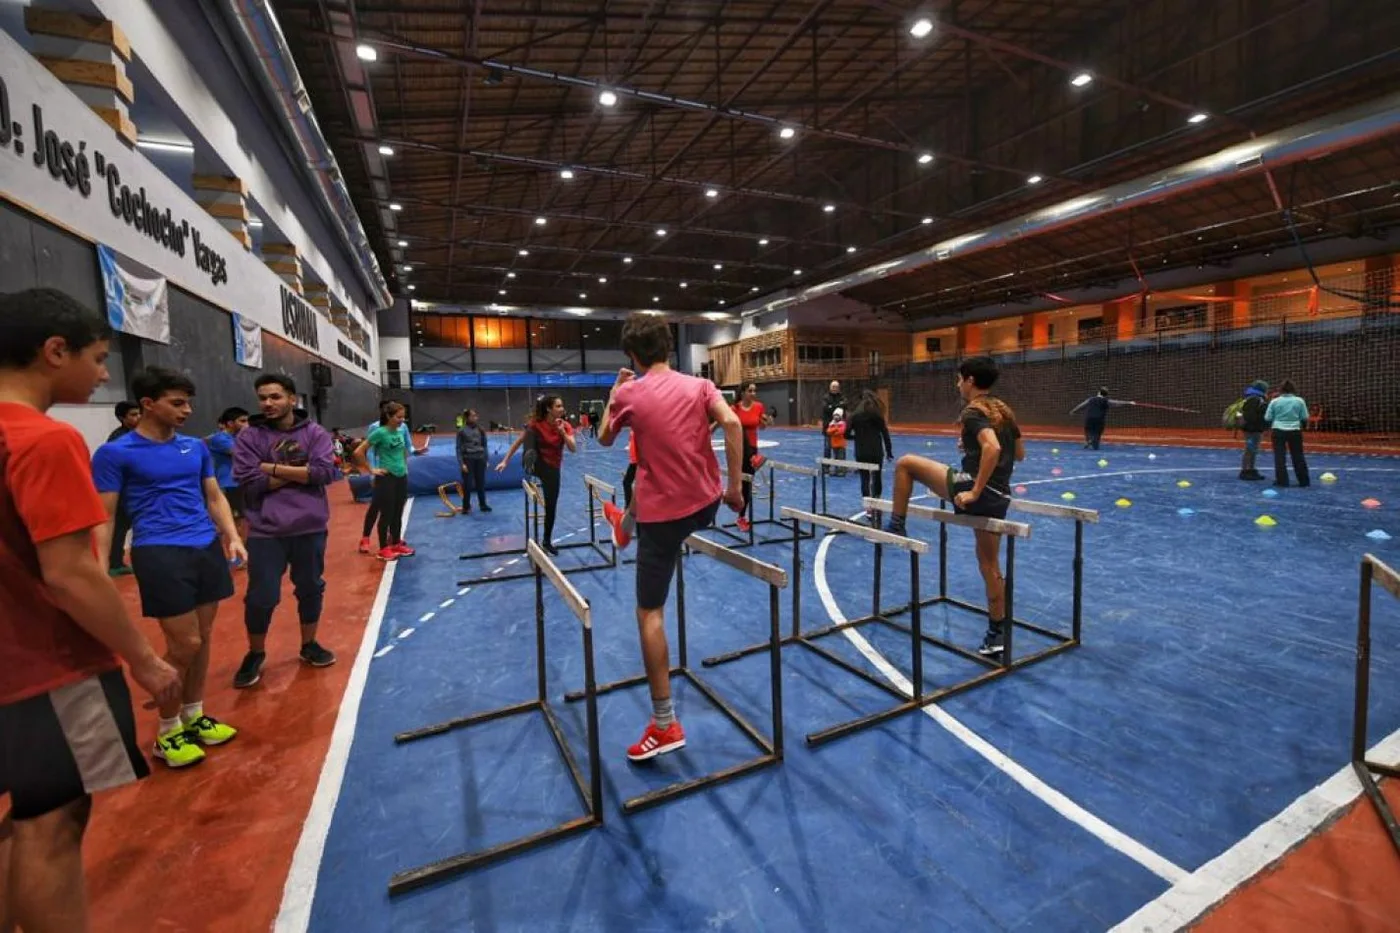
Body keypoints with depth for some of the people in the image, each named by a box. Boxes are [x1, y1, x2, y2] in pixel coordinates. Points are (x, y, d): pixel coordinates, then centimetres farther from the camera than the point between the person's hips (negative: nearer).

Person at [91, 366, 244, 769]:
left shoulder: (196, 447, 10)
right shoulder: (115, 453, -5)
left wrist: (233, 536, 2)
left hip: (207, 549, 5)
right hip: (160, 553, -5)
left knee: (203, 639, 11)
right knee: (184, 644, -2)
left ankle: (194, 716, 30)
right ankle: (167, 733, 19)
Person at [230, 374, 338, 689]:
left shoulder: (315, 433, -1)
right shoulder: (249, 436, -3)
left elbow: (325, 472, -14)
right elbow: (249, 482, -13)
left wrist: (274, 468, -15)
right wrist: (300, 472, -12)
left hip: (310, 528, 1)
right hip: (266, 532, -1)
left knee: (311, 590, 14)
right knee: (261, 598, 5)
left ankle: (309, 645, 34)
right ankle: (255, 654, 29)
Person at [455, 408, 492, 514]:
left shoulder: (480, 430, 6)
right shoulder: (462, 431, -4)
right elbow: (459, 448, -4)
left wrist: (486, 460, 10)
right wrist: (461, 463, -10)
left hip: (480, 459, 3)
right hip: (468, 459, -3)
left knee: (481, 483, 8)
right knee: (467, 484, 2)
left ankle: (483, 505, 20)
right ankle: (466, 507, 14)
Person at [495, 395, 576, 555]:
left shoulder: (565, 426, -6)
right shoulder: (536, 424, -14)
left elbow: (573, 449, -14)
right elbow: (518, 442, -8)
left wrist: (562, 431, -24)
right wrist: (505, 461, -12)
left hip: (552, 468, 2)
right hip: (535, 464, -2)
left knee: (551, 506, 7)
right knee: (530, 432, -26)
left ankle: (547, 541, 22)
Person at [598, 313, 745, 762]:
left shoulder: (629, 394, -5)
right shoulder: (699, 385, 1)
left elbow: (605, 439, 11)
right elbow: (731, 423, -14)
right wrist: (735, 486, -10)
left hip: (662, 514, -4)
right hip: (706, 505, 5)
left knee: (650, 613, 2)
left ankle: (665, 724, 5)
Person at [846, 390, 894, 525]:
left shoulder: (854, 415, 0)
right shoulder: (878, 414, 1)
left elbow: (846, 434, -5)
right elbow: (885, 434, -1)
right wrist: (889, 451, 7)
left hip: (861, 453, 0)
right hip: (876, 452, 1)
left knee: (865, 480, 5)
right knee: (877, 480, 13)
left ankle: (870, 510, 2)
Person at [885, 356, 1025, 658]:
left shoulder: (974, 411, -9)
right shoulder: (1004, 410, 16)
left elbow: (993, 449, -27)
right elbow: (1019, 454, 26)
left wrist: (974, 492, -23)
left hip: (974, 491, -8)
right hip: (1000, 497, 8)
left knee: (905, 463, 3)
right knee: (990, 565, 15)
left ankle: (896, 526, 10)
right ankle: (997, 636, 22)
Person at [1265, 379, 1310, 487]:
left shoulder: (1275, 401, -3)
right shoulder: (1299, 401, 0)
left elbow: (1267, 418, -2)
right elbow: (1305, 418, 5)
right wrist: (1302, 426, 23)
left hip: (1278, 431, -2)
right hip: (1295, 431, 2)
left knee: (1279, 456, 2)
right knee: (1298, 457, 11)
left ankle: (1282, 480, 1)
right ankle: (1304, 480, 18)